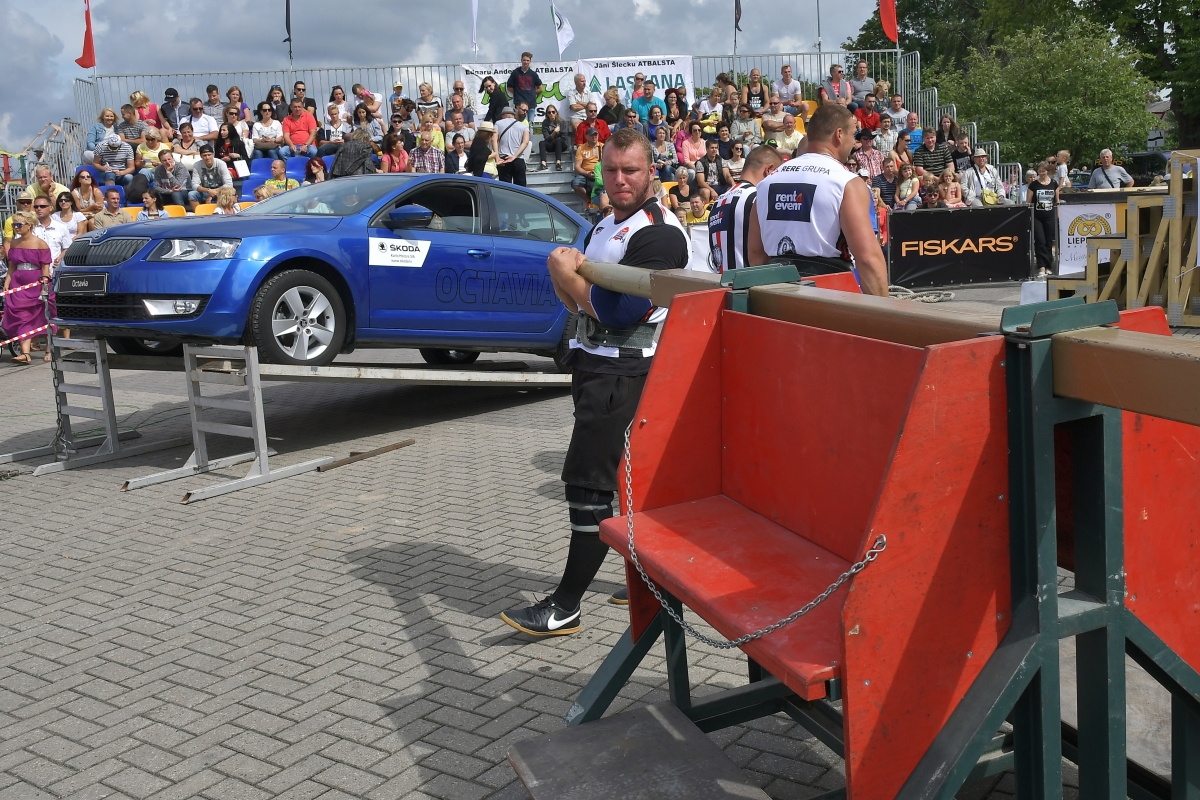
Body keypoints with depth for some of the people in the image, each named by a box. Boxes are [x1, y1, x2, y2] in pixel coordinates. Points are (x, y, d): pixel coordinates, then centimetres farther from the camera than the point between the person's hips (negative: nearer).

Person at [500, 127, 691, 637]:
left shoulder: (658, 233, -13)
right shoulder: (607, 227, 18)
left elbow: (618, 313, -21)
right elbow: (577, 304, 19)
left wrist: (567, 273, -8)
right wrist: (571, 275, -4)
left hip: (622, 374, -10)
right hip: (596, 365, 10)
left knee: (588, 485, -10)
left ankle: (565, 607, -6)